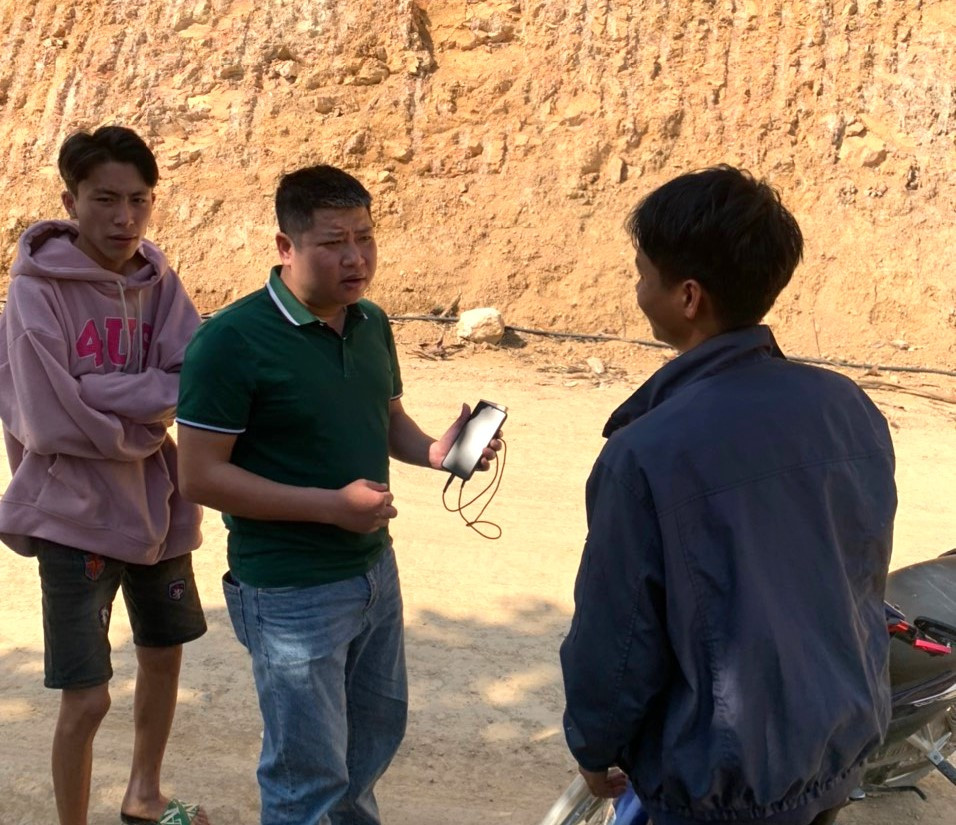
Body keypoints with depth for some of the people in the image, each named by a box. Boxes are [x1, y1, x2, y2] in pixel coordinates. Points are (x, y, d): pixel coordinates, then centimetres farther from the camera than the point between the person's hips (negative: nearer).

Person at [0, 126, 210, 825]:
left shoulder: (158, 282, 0)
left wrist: (113, 400, -24)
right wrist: (157, 397, -15)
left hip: (158, 506, 7)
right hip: (77, 514, -6)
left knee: (165, 655, 22)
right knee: (87, 699, -5)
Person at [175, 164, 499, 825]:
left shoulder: (371, 323, 2)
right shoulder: (232, 341, -20)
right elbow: (201, 475, -20)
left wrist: (434, 450, -7)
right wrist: (331, 504, -25)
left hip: (375, 569, 8)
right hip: (290, 592, -7)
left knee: (379, 728, 26)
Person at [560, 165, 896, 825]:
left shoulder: (645, 454, -25)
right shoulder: (852, 408, -6)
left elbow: (615, 639, -16)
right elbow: (867, 580, 7)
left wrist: (594, 749, 3)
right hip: (843, 757, 6)